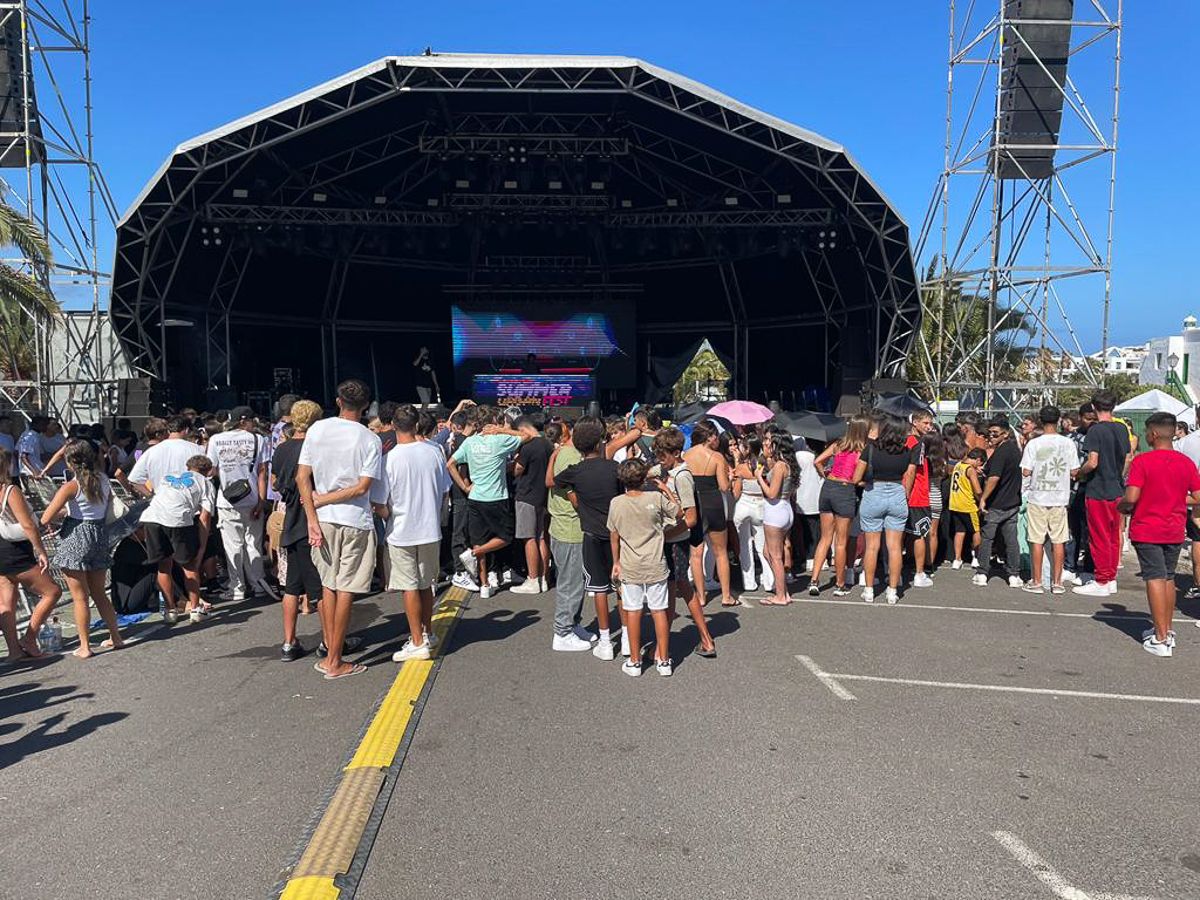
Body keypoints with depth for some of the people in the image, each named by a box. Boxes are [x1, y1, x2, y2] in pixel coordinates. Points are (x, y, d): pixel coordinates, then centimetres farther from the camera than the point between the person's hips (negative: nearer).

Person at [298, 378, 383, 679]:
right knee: (345, 590, 3)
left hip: (323, 519, 4)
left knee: (328, 584, 19)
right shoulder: (370, 440, -8)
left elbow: (302, 477, -3)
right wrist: (322, 500, -6)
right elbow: (362, 488, -14)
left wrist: (313, 519, -3)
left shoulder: (317, 429, 0)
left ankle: (330, 642, 31)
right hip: (354, 521, -3)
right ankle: (334, 661, 8)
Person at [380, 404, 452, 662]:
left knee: (410, 588, 4)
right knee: (426, 584, 18)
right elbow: (445, 491, 6)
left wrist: (388, 517, 9)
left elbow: (382, 505, -12)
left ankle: (418, 643, 8)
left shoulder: (389, 459, -16)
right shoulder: (434, 452, -4)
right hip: (430, 529, 4)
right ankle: (428, 633, 31)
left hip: (401, 532, -4)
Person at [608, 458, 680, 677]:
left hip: (630, 567, 0)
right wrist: (667, 489, 12)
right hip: (655, 565, 0)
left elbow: (614, 536, 2)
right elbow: (678, 512, 6)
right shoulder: (656, 498, -10)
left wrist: (616, 562, 14)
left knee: (633, 612, 8)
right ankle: (663, 661, 14)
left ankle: (634, 661, 15)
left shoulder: (616, 503, -7)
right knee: (659, 611, 7)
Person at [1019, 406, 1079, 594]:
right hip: (1059, 497, 2)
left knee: (1037, 540, 4)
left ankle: (1036, 582, 8)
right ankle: (1057, 582, 12)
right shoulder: (1067, 443, -2)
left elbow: (1026, 472, -9)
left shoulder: (1034, 443, -8)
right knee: (1058, 540, 8)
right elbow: (1074, 472, 0)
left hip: (1037, 497, -2)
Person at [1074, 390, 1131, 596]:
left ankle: (1101, 583, 6)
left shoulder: (1096, 430, -15)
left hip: (1098, 491, -7)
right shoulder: (1122, 429, 6)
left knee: (1099, 538, 0)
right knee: (1114, 536, 13)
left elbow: (1092, 462, -21)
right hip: (1117, 490, 7)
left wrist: (1078, 473, -4)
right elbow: (1128, 459, 12)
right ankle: (1111, 579, 22)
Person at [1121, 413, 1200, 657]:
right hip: (1175, 531, 5)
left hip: (1146, 530, -5)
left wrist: (1121, 506, 0)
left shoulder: (1142, 461, -15)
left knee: (1155, 579, -3)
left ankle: (1161, 639, -3)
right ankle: (1167, 631, 27)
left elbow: (1131, 498, -21)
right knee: (1168, 578, 18)